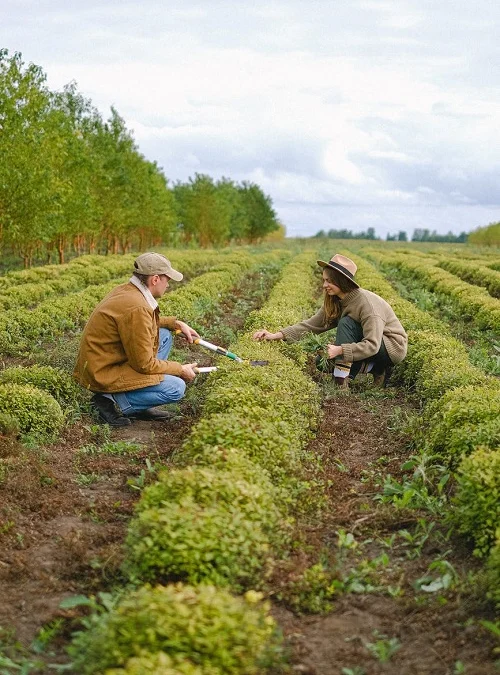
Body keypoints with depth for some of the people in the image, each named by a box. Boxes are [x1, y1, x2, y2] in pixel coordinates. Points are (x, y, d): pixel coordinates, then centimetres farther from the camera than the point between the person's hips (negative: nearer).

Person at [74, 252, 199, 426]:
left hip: (101, 362, 10)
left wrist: (177, 323, 16)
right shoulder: (136, 308, -26)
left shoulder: (126, 290, 3)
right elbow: (144, 365, -20)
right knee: (176, 388, -15)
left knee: (164, 335, 15)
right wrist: (180, 369, -7)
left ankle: (142, 407, 12)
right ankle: (114, 402, -7)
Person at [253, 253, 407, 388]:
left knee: (346, 323, -27)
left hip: (393, 347, -8)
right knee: (322, 362, -3)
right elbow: (311, 324, -7)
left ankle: (342, 383, -25)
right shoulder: (334, 302, -4)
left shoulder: (366, 303, -28)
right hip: (368, 343, 8)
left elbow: (372, 345, -33)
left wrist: (339, 350, -42)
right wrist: (276, 335, -18)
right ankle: (376, 369, 0)